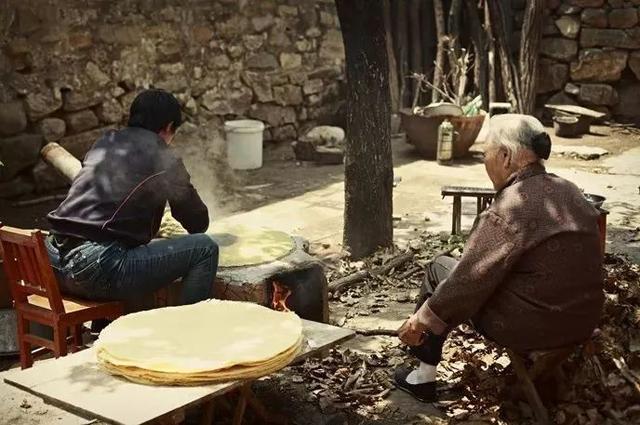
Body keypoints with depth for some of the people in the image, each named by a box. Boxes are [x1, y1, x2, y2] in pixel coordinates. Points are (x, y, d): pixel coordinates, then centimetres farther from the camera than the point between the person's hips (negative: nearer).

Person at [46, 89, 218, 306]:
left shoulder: (103, 143, 18)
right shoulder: (164, 161, 0)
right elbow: (199, 223, 12)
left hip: (54, 263, 8)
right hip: (95, 269, -8)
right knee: (204, 248, -2)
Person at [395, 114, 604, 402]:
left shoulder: (509, 209, -21)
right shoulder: (570, 192, 4)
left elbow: (471, 279, -18)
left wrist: (420, 320, -6)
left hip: (532, 329, -8)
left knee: (440, 270, 10)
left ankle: (424, 376, 16)